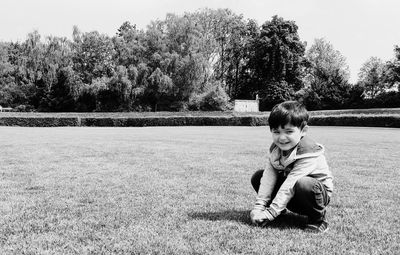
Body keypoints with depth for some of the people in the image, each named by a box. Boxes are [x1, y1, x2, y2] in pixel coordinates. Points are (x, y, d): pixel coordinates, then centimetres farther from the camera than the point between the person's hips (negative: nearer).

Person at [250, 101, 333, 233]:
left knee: (302, 184, -41)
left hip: (317, 191, -7)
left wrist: (270, 213, -35)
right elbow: (269, 176, -14)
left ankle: (318, 218, -13)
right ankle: (280, 209, 13)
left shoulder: (309, 153, -31)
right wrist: (259, 207, -24)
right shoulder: (275, 148, -8)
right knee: (257, 177, -5)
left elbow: (290, 184, -34)